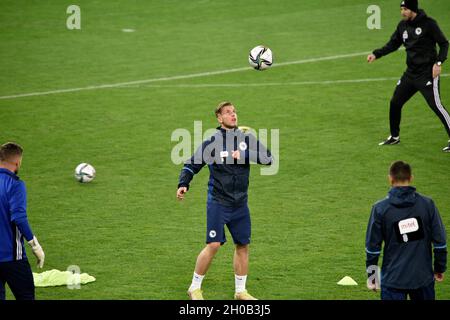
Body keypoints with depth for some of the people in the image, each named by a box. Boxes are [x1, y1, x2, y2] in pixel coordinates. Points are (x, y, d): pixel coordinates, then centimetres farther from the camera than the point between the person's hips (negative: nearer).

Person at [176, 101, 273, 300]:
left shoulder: (246, 139, 4)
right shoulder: (212, 142, -5)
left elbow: (268, 158, -4)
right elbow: (191, 165, 0)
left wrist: (244, 155, -16)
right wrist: (183, 184, -16)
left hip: (240, 205, 4)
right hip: (218, 203, -4)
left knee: (242, 245, 8)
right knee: (213, 245, -11)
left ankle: (240, 291, 21)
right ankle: (195, 288, 3)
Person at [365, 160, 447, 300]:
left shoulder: (380, 208, -7)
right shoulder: (427, 204, -3)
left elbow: (372, 246, -3)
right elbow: (440, 241, 1)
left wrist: (371, 276, 8)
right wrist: (440, 268, 14)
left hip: (393, 279, -2)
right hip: (423, 277, 2)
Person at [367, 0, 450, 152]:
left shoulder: (428, 24, -12)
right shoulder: (403, 25, 6)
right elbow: (393, 44, 15)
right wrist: (376, 54, 1)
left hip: (428, 73, -7)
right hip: (411, 73, 7)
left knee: (436, 105, -12)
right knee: (395, 103, 10)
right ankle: (394, 137, 27)